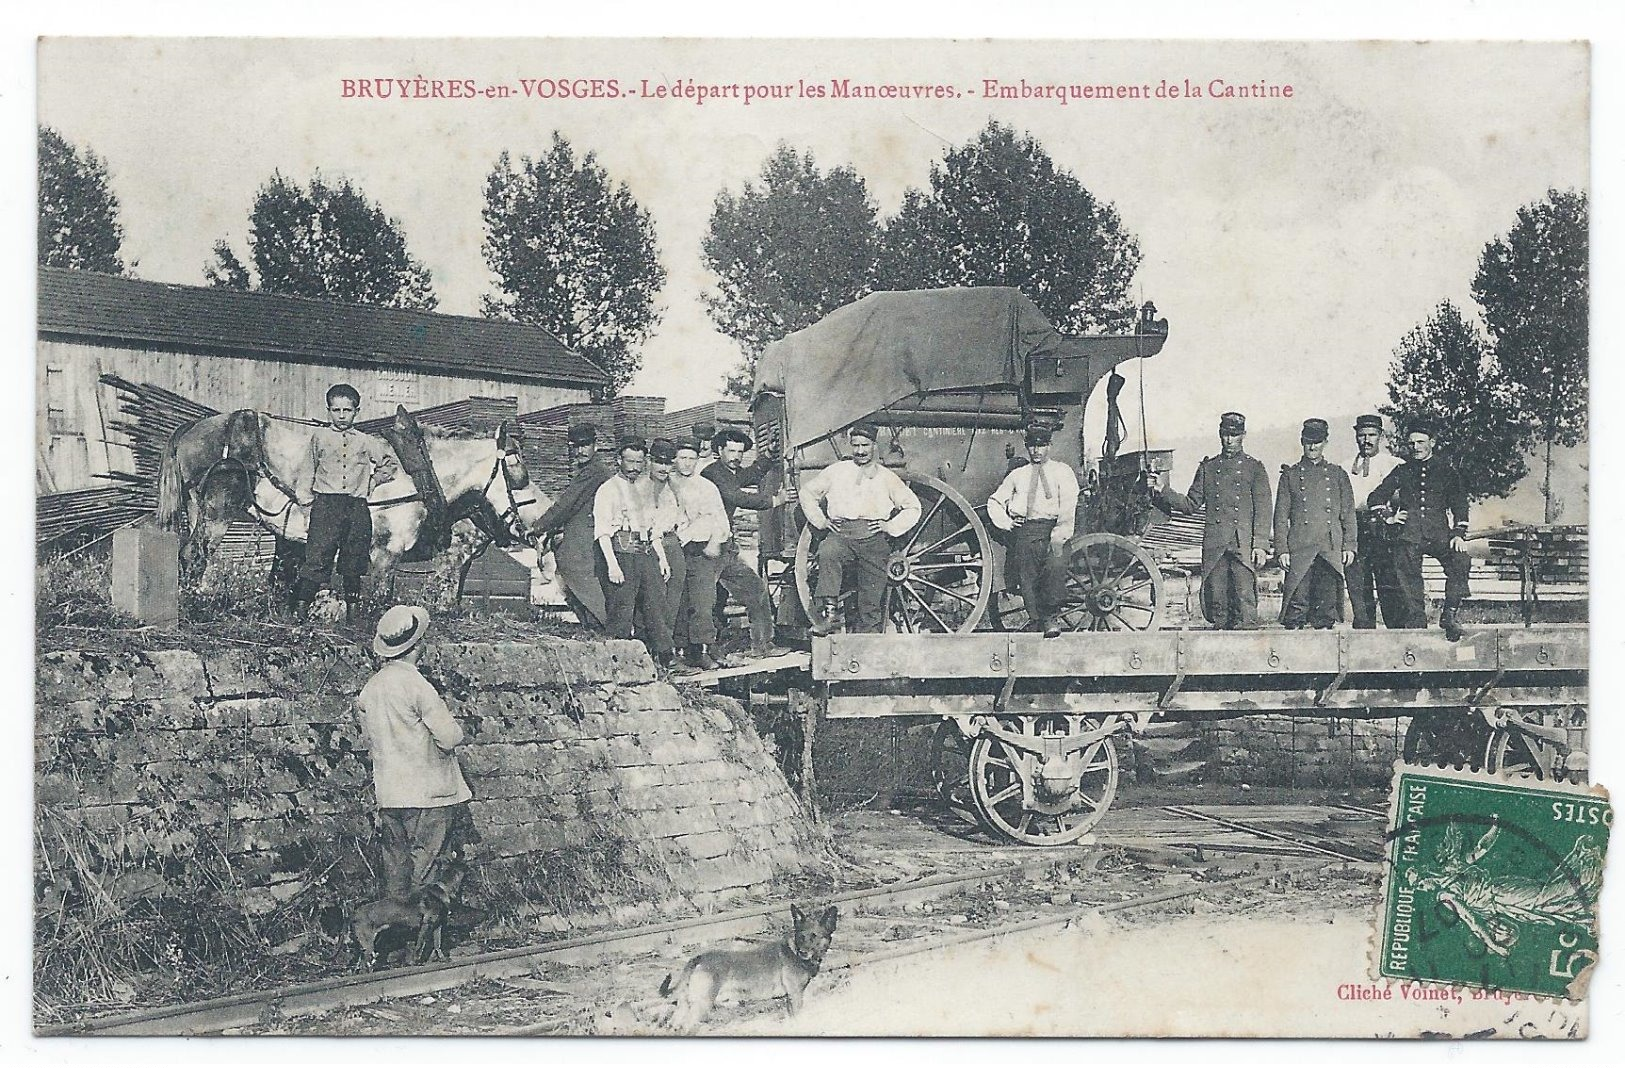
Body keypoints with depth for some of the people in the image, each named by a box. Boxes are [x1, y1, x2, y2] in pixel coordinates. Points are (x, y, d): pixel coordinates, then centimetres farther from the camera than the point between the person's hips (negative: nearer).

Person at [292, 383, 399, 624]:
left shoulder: (366, 442, 12)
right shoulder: (319, 437, 10)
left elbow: (390, 465, 25)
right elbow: (309, 471, 16)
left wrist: (373, 481, 13)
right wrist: (305, 496, 6)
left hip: (357, 506, 2)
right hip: (326, 503, -2)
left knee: (353, 562, 4)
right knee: (317, 556, -10)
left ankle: (353, 611, 13)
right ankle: (301, 606, -6)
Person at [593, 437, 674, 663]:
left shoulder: (643, 489, 22)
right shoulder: (607, 490, -1)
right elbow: (602, 532, -8)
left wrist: (662, 559, 18)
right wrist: (612, 565, -18)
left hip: (647, 554, 7)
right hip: (621, 553, -7)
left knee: (656, 606, 2)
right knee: (621, 613, -7)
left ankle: (664, 658, 4)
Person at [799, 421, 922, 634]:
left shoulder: (886, 477, 17)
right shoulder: (836, 471, 18)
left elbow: (913, 507, 19)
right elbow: (807, 492, 24)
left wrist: (891, 526, 4)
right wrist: (821, 520, 11)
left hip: (874, 539, 1)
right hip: (842, 533, 0)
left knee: (872, 599, -6)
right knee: (827, 552, -36)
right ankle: (829, 610, -38)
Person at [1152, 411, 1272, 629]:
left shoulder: (1254, 468, 8)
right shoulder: (1207, 467, 16)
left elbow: (1263, 510, 2)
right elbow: (1191, 504, 16)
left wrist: (1260, 545, -8)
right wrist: (1163, 491, 3)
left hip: (1244, 545, -3)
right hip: (1214, 546, 3)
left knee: (1245, 598, -12)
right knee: (1216, 599, 2)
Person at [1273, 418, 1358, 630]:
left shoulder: (1338, 474, 15)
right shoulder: (1291, 474, 11)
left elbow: (1348, 514, 13)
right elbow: (1281, 515, 7)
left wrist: (1349, 546, 4)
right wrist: (1282, 549, -2)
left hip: (1331, 549, 1)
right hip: (1300, 548, -1)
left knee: (1327, 600, -1)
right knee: (1298, 599, -7)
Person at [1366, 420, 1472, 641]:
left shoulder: (1446, 471, 15)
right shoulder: (1401, 472, 18)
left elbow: (1459, 503, 8)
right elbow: (1375, 498, 22)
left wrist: (1458, 533, -5)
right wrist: (1387, 517, 6)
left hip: (1439, 532, -1)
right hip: (1408, 534, 2)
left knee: (1460, 561, -25)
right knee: (1407, 577, -10)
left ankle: (1450, 615, -16)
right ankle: (1415, 623, 2)